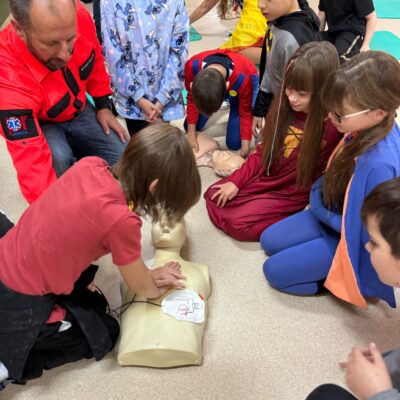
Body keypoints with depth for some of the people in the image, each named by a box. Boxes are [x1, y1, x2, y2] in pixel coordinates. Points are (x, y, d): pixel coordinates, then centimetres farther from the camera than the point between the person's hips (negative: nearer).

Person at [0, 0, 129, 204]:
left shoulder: (79, 17, -28)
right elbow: (32, 163, -40)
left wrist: (103, 105, 0)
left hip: (79, 111, 5)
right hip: (39, 125, -4)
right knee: (58, 159, -35)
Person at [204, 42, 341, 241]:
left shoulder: (332, 126, -26)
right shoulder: (284, 106, -7)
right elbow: (263, 150, 1)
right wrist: (235, 181, -2)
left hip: (292, 193, -6)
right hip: (263, 177, 6)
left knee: (239, 223, -16)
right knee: (213, 197, 4)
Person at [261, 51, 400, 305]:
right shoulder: (366, 128, -16)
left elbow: (369, 230, -28)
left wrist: (322, 212, -16)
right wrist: (318, 197, -5)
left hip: (349, 239, -8)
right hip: (332, 215, 8)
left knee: (275, 270, -4)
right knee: (269, 241, 15)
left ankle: (342, 278, 7)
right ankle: (340, 272, 16)